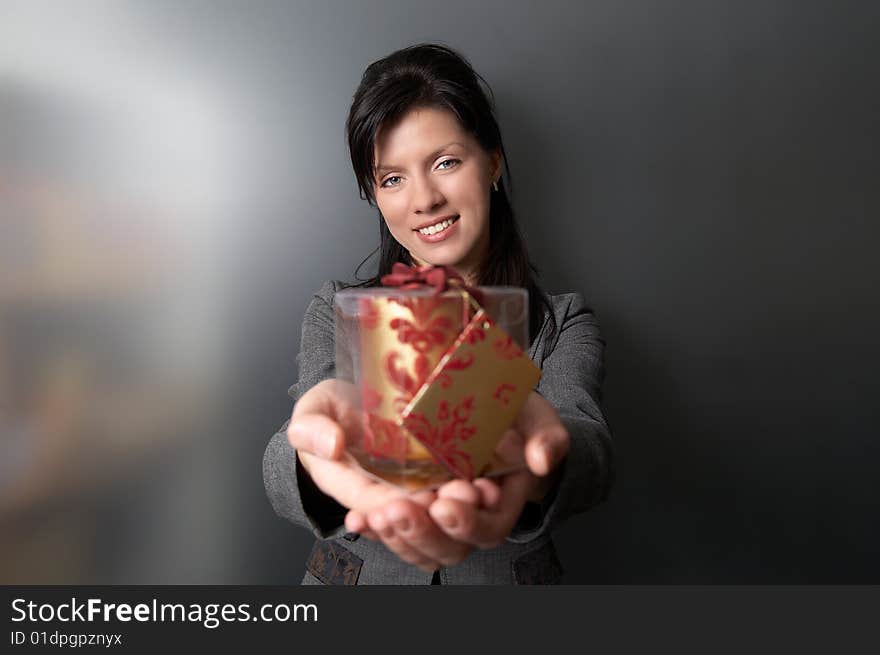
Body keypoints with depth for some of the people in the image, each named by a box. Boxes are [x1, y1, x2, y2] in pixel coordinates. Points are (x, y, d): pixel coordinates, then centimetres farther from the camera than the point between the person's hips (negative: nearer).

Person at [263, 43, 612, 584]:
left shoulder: (563, 325, -3)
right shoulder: (337, 312, -2)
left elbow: (587, 441, -22)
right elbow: (281, 472, -16)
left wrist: (534, 468, -45)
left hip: (508, 576, 1)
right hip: (357, 576, 1)